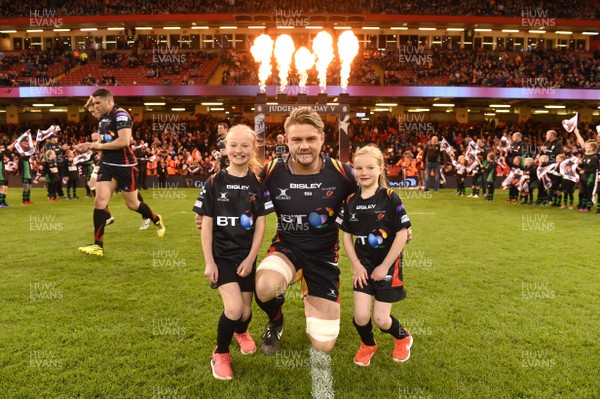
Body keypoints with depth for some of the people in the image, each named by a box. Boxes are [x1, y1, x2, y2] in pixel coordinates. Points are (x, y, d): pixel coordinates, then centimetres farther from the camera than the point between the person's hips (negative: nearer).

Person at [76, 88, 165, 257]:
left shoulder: (120, 114, -15)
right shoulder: (103, 118, 12)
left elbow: (124, 141, -28)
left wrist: (100, 145, -16)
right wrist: (89, 146, 4)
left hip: (125, 167, -7)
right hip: (107, 165, 7)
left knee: (133, 204, 7)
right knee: (99, 201, -4)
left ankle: (157, 220, 36)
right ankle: (98, 245, 1)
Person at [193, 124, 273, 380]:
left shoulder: (258, 184, -2)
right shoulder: (214, 183, -6)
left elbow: (260, 225, -2)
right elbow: (206, 225, -5)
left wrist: (250, 259, -8)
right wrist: (209, 262, -9)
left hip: (246, 255, 2)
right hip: (221, 254, -2)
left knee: (245, 310, 9)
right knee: (234, 307, -18)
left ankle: (241, 332, 47)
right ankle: (220, 354, 9)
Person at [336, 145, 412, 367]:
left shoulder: (390, 198, -14)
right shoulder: (350, 201, -3)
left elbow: (402, 234, -13)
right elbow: (346, 235, 4)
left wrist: (385, 266, -12)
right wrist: (356, 264, -6)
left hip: (388, 265, -3)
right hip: (363, 265, 3)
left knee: (381, 319, 0)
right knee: (361, 316, -3)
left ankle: (403, 337, 35)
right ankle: (367, 345, 30)